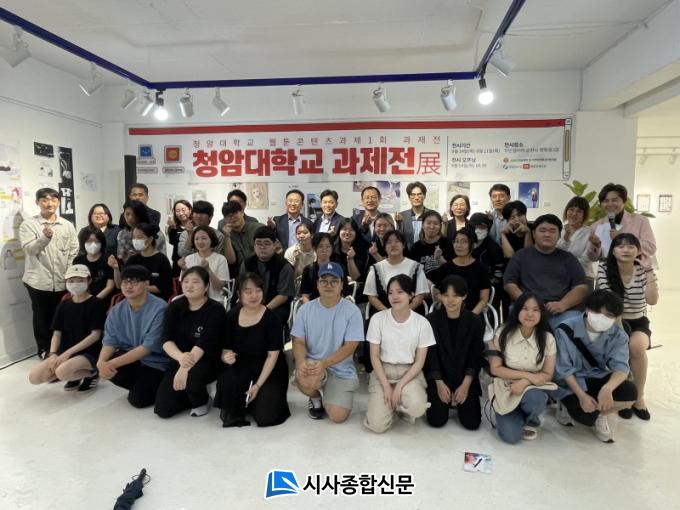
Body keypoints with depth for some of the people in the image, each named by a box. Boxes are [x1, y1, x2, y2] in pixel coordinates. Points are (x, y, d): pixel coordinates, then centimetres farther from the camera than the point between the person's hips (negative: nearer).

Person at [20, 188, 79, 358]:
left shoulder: (68, 225, 8)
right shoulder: (28, 224, -1)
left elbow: (74, 251, 7)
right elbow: (29, 249, -13)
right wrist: (45, 237, -31)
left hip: (62, 281, 2)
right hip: (38, 281, -2)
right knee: (42, 316, 8)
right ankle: (44, 349, 22)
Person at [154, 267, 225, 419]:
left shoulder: (215, 310, -14)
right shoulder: (174, 306, -2)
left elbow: (203, 343, -26)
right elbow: (166, 339, -15)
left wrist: (185, 369, -39)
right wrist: (180, 357, -36)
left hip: (207, 361, -4)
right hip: (180, 360, 4)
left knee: (191, 376, -37)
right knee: (163, 409, -9)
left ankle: (202, 401, -1)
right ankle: (191, 394, 23)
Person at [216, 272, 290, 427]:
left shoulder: (271, 318, -13)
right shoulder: (232, 316, -2)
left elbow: (272, 355, -12)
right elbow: (225, 350, 4)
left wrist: (257, 385, -17)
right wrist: (226, 357, -21)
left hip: (269, 372, -2)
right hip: (242, 368, 3)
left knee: (264, 417, -18)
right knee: (225, 381, -31)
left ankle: (269, 397, 18)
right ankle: (232, 414, 1)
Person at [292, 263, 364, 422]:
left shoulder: (352, 311, -9)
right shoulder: (305, 309, -1)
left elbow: (350, 347, -13)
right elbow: (298, 341, -1)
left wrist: (324, 363, -28)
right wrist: (302, 362, -23)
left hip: (341, 370, -1)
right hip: (312, 364, 1)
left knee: (338, 416, -15)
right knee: (306, 380, -34)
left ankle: (329, 396, 23)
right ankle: (315, 399, 5)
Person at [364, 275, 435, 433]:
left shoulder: (422, 323, -8)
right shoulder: (377, 319, -8)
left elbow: (419, 362, -5)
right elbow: (374, 357, -3)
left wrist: (399, 386, -16)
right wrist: (386, 386, -13)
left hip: (410, 372, 0)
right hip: (383, 372, 0)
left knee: (417, 407, -31)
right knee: (377, 424, -17)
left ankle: (401, 406, 6)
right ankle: (392, 403, 17)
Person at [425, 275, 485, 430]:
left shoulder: (475, 322, -6)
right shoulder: (431, 320, -9)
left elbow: (476, 357, -4)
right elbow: (430, 356, -6)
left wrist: (465, 385, -13)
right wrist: (440, 384, -13)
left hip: (466, 378, 1)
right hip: (439, 377, -1)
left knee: (472, 423, -9)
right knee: (437, 421, -11)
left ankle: (459, 400, 22)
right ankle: (449, 399, 21)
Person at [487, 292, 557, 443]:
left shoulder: (548, 339, -9)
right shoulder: (503, 335, -13)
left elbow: (547, 374, -5)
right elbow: (495, 369, -10)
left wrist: (525, 382, -23)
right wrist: (527, 374, -19)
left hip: (534, 388, 1)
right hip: (506, 389, -1)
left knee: (534, 399, -36)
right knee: (511, 436, -19)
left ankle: (531, 422, 2)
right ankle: (518, 416, 19)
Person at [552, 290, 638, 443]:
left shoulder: (618, 335, -5)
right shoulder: (565, 330, -17)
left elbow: (620, 366, -18)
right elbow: (563, 369, -14)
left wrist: (607, 388, -40)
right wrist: (581, 395, -27)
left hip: (598, 378, 4)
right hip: (572, 382, -4)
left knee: (630, 392, -24)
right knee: (587, 416, -27)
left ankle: (600, 415, 6)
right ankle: (569, 405, 11)